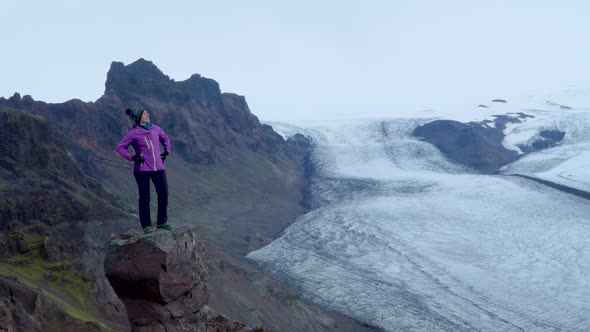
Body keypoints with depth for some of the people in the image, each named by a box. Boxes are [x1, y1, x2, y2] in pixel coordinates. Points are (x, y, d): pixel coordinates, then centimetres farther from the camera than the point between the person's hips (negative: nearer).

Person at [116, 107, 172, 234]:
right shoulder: (134, 133, -7)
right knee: (145, 197, 2)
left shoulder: (155, 129, 6)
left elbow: (165, 139, 25)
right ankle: (146, 225, 13)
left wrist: (166, 152, 14)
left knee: (163, 194, 4)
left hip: (158, 167, 5)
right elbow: (120, 147, -3)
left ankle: (162, 222, 18)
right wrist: (132, 157, -12)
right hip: (142, 169, -4)